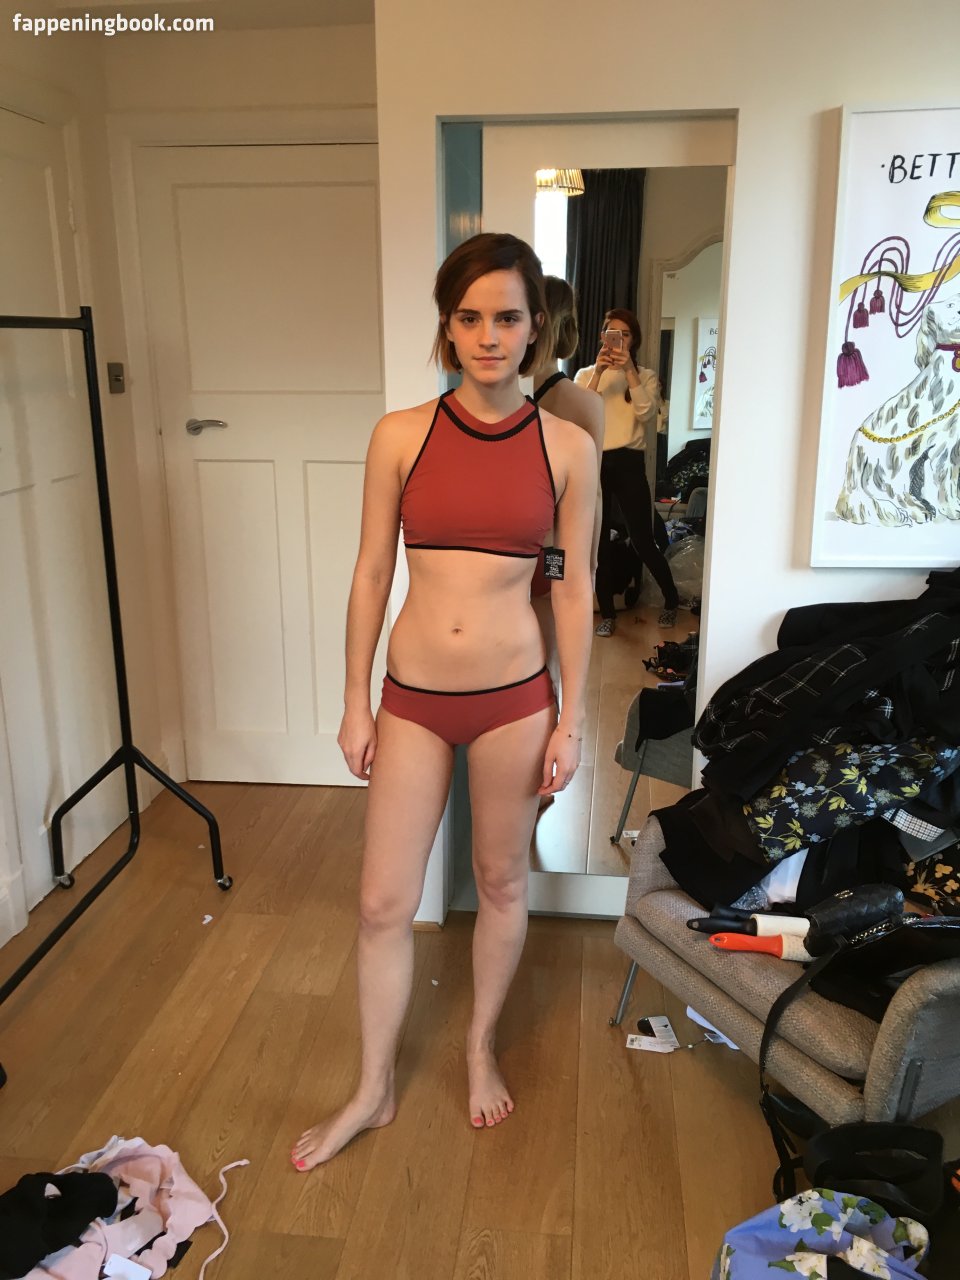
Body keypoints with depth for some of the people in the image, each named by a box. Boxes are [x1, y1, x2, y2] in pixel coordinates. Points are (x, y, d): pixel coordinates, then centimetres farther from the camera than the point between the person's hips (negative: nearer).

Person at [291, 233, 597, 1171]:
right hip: (413, 697, 1)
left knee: (502, 883, 17)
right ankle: (373, 1091, 31)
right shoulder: (400, 436, -4)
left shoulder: (567, 448, -4)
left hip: (514, 698, 0)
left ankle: (481, 1049, 43)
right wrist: (354, 701, 2)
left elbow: (573, 589, 0)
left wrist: (571, 720, 0)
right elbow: (371, 573, 1)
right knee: (383, 902, 8)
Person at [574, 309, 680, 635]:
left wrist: (629, 370, -17)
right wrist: (599, 372, -16)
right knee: (598, 542, 4)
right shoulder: (585, 374, 8)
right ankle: (607, 613, 17)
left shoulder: (645, 376, 7)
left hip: (629, 463, -1)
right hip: (594, 463, 1)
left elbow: (646, 413, -12)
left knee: (642, 541, -2)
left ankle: (671, 599, 21)